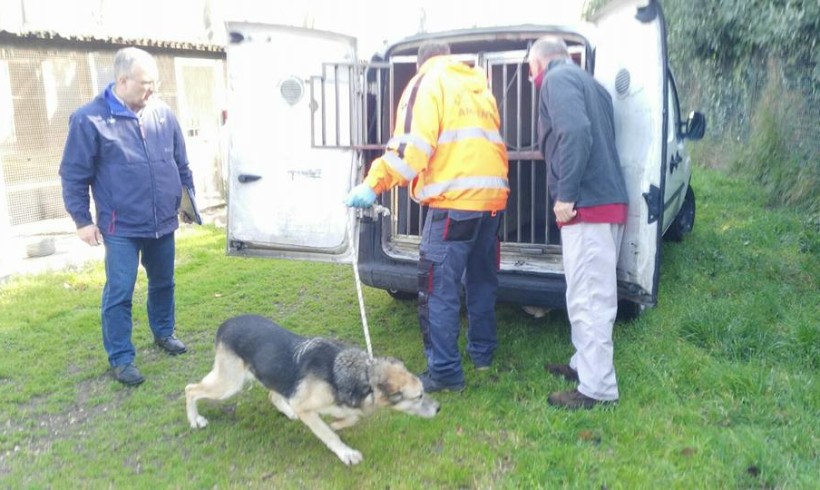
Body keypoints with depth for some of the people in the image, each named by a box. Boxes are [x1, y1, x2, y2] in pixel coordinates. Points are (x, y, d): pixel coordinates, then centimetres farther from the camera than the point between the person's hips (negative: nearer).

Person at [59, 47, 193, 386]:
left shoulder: (163, 114, 3)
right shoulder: (89, 119, -11)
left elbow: (181, 163, 14)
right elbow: (74, 175, -6)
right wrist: (82, 219, -6)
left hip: (163, 222, 5)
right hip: (121, 227, -5)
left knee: (163, 283, 18)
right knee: (119, 293, -1)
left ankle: (163, 333, 40)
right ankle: (120, 359, 12)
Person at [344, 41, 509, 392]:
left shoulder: (427, 83, 3)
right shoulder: (479, 87, 24)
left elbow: (412, 143, -12)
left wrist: (374, 184, -16)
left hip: (454, 199, -8)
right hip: (492, 195, 8)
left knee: (438, 289, -3)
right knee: (482, 280, 20)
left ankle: (445, 372, -1)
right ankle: (482, 352, 32)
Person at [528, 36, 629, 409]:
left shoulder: (556, 80, -5)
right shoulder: (587, 82, 24)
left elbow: (575, 133, -22)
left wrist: (566, 194, -21)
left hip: (587, 204, -10)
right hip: (607, 200, 10)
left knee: (588, 299, -6)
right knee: (593, 295, 18)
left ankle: (597, 388, 0)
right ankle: (584, 364, 30)